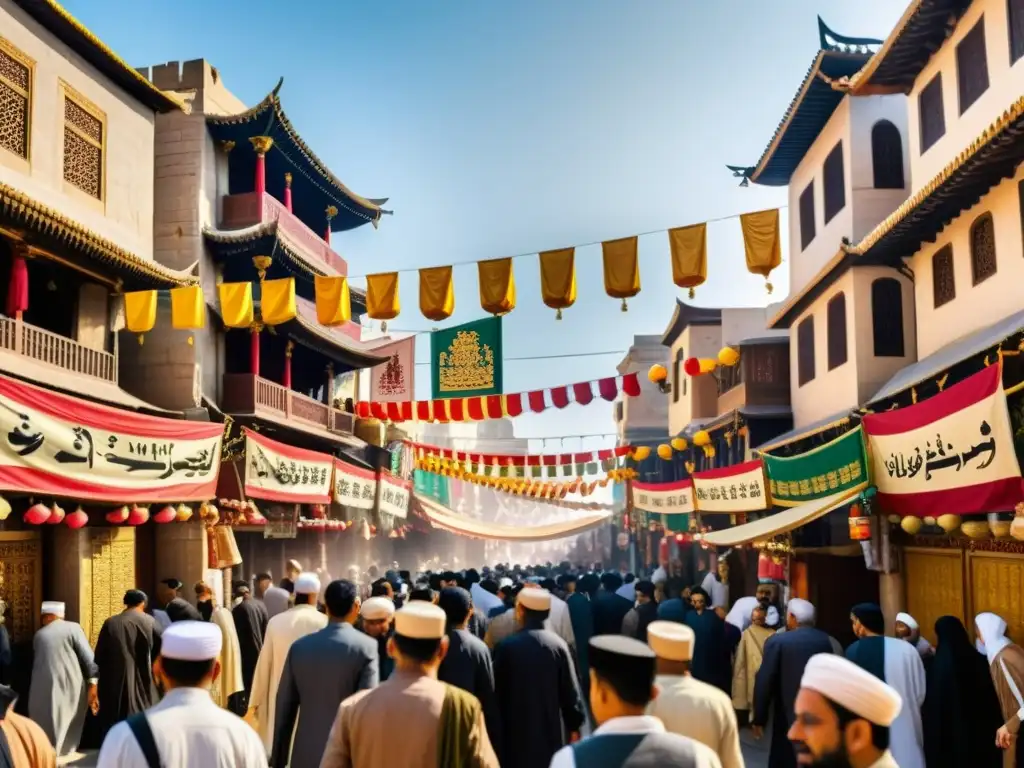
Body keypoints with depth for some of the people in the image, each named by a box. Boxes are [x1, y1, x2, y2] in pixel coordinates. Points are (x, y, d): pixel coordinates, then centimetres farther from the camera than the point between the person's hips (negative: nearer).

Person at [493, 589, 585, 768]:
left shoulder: (506, 646, -11)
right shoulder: (558, 645, -6)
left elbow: (496, 690, -4)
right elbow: (571, 690, -4)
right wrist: (574, 726, 8)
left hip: (515, 729, -2)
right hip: (550, 728, 2)